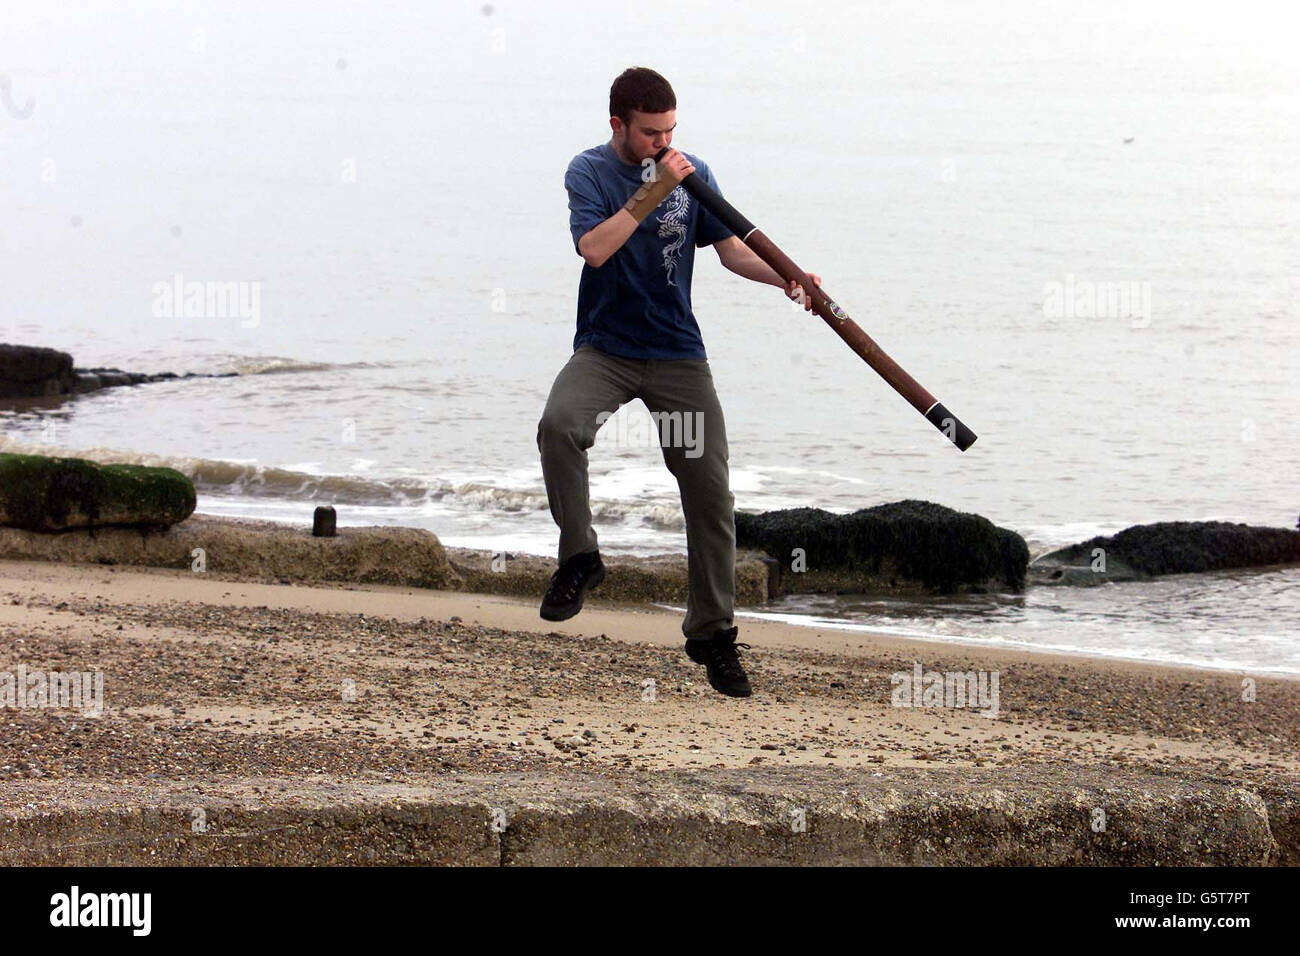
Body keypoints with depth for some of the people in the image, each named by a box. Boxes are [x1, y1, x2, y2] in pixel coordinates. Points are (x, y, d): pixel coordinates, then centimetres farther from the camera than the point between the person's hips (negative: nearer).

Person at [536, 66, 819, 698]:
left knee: (711, 495, -3)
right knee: (558, 425, -33)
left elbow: (730, 247, 7)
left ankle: (712, 635, 9)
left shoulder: (691, 172, 5)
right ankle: (579, 557, -14)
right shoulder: (590, 171, -5)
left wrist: (783, 276, -11)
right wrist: (654, 192, -22)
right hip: (605, 350, -3)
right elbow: (594, 249, -20)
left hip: (677, 354, 3)